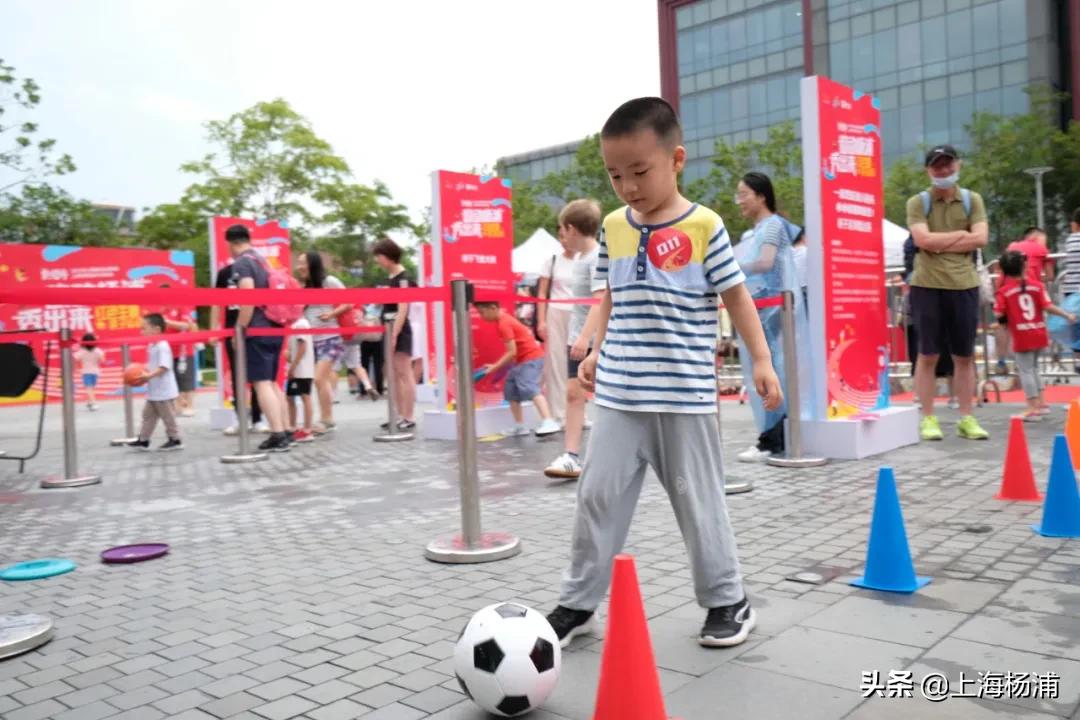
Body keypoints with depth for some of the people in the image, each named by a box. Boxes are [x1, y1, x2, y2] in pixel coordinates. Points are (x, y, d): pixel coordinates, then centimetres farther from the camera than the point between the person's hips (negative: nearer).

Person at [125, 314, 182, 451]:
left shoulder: (162, 346, -19)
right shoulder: (152, 346, 12)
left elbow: (164, 367, -27)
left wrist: (149, 375, -34)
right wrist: (143, 372, 3)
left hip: (163, 391, -10)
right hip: (153, 391, 10)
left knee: (167, 416, 0)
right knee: (148, 414, 15)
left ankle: (175, 440, 10)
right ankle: (143, 440, 22)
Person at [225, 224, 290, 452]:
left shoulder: (241, 264, -8)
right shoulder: (262, 261, 18)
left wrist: (239, 329, -15)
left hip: (257, 332, -9)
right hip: (274, 329, 9)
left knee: (261, 383, -8)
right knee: (272, 382, 13)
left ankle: (278, 436, -13)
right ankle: (284, 433, 13)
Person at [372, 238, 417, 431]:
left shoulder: (403, 278, -11)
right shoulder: (390, 279, 15)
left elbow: (403, 308, -18)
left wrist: (394, 333, -24)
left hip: (400, 332, -9)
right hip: (390, 331, 9)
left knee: (404, 374, -8)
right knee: (394, 375, 10)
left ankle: (410, 417, -5)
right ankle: (401, 416, 15)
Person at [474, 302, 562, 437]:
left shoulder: (504, 325, -20)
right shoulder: (505, 318, 10)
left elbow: (512, 352, -23)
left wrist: (495, 366, -17)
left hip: (531, 358, -11)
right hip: (523, 360, 11)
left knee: (530, 389, -26)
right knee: (510, 390, 14)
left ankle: (549, 422, -37)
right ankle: (520, 426, 20)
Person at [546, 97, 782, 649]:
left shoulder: (704, 226, -7)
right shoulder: (613, 227, 6)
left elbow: (736, 296, -1)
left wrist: (761, 361, -4)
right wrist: (596, 352, 10)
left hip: (684, 396, -4)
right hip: (619, 395, 4)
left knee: (698, 500, 7)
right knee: (598, 495, 8)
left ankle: (728, 601, 27)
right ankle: (578, 602, 22)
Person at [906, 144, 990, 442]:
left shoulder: (972, 200, 9)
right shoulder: (917, 202, 3)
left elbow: (980, 239, -3)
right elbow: (923, 240, -12)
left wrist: (940, 244, -9)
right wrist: (961, 234, -6)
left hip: (964, 284, 2)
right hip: (927, 285, -2)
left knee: (965, 355, 7)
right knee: (928, 354, 1)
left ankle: (966, 418, 15)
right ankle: (927, 418, 9)